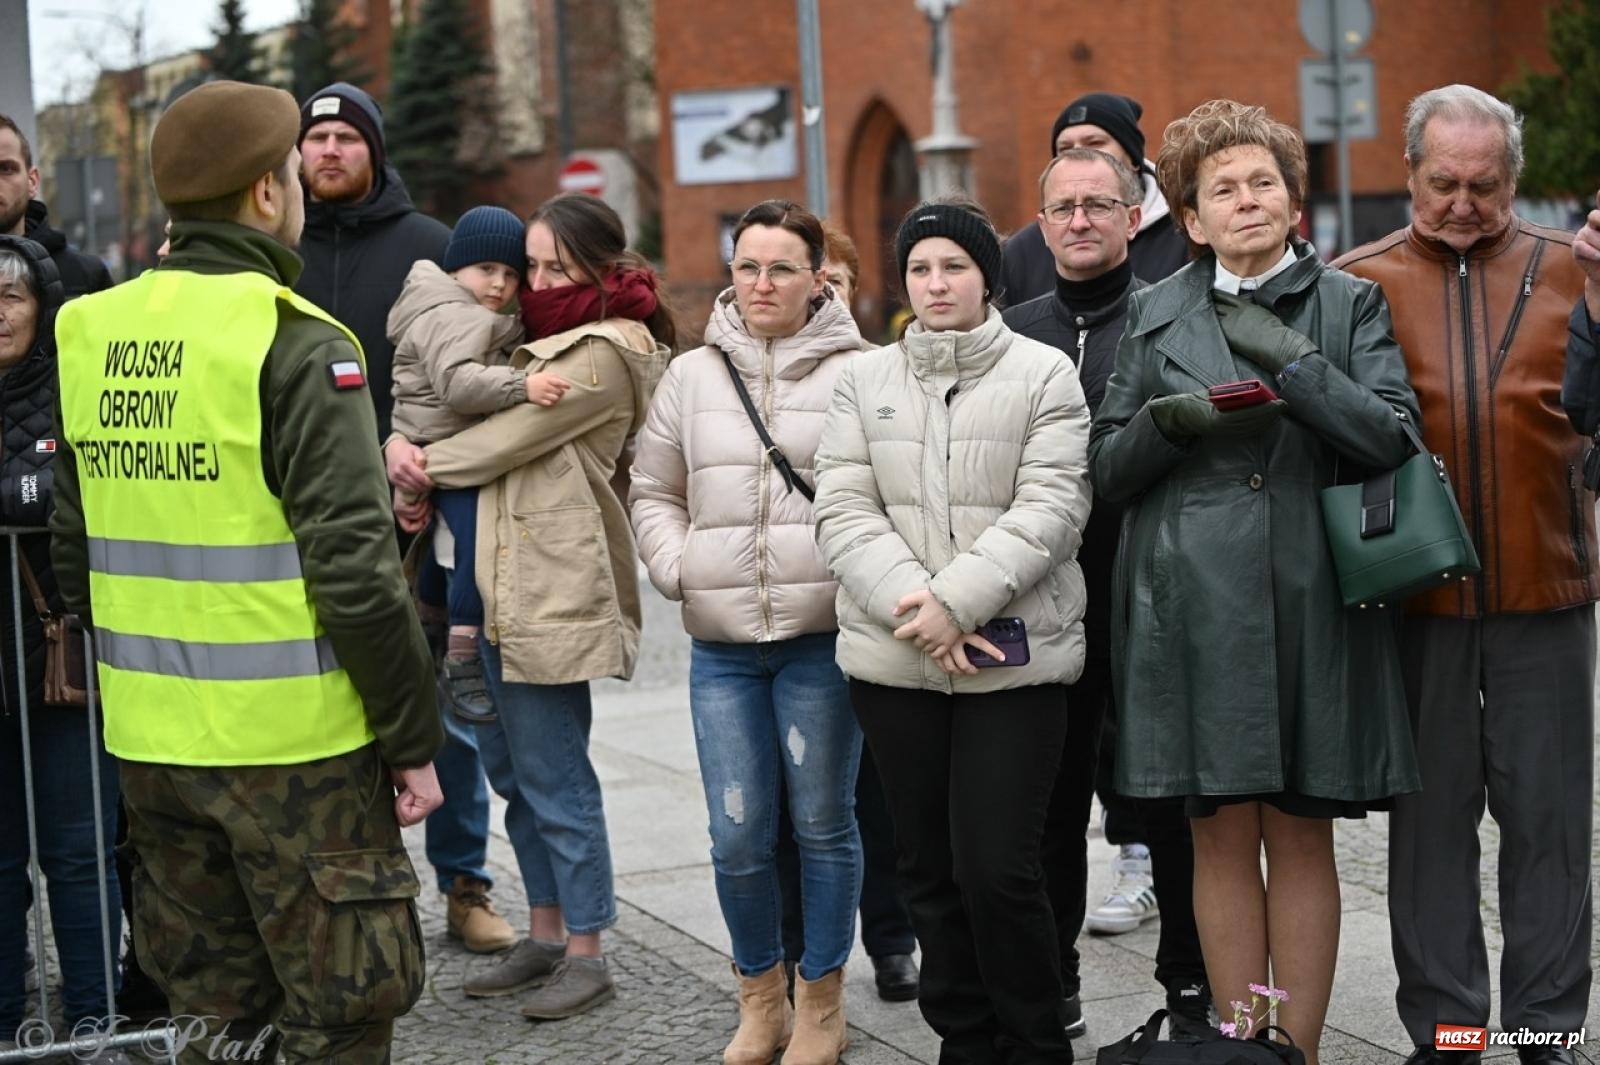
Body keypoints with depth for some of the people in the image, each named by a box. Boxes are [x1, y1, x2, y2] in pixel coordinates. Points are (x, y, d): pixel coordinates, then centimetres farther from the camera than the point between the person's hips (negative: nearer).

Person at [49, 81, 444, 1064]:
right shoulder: (296, 344, -14)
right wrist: (414, 740, -10)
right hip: (291, 746, -7)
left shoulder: (94, 334, 7)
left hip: (149, 743, 7)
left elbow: (77, 551, 14)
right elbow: (354, 569, -18)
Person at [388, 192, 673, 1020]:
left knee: (553, 776, -3)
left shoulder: (604, 353, -11)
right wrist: (403, 445, -4)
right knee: (511, 768, 14)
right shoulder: (542, 338, 18)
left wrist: (418, 473, -3)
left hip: (554, 592, -9)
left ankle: (585, 953, 7)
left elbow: (504, 439, -15)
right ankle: (545, 935, 25)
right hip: (501, 580, 10)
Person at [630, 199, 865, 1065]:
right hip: (721, 644, 3)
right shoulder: (693, 376, 10)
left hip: (821, 636, -3)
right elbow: (653, 491, 18)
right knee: (739, 838, 3)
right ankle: (759, 995, 24)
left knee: (823, 824, 6)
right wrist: (677, 566, 3)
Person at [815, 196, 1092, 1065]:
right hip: (893, 661, 4)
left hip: (1015, 659, -3)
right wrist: (913, 604, -13)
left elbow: (1051, 510, -8)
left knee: (997, 865, -8)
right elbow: (842, 511, 1)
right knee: (930, 866, 10)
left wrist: (958, 602, -18)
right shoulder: (865, 380, 10)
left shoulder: (1044, 375, 1)